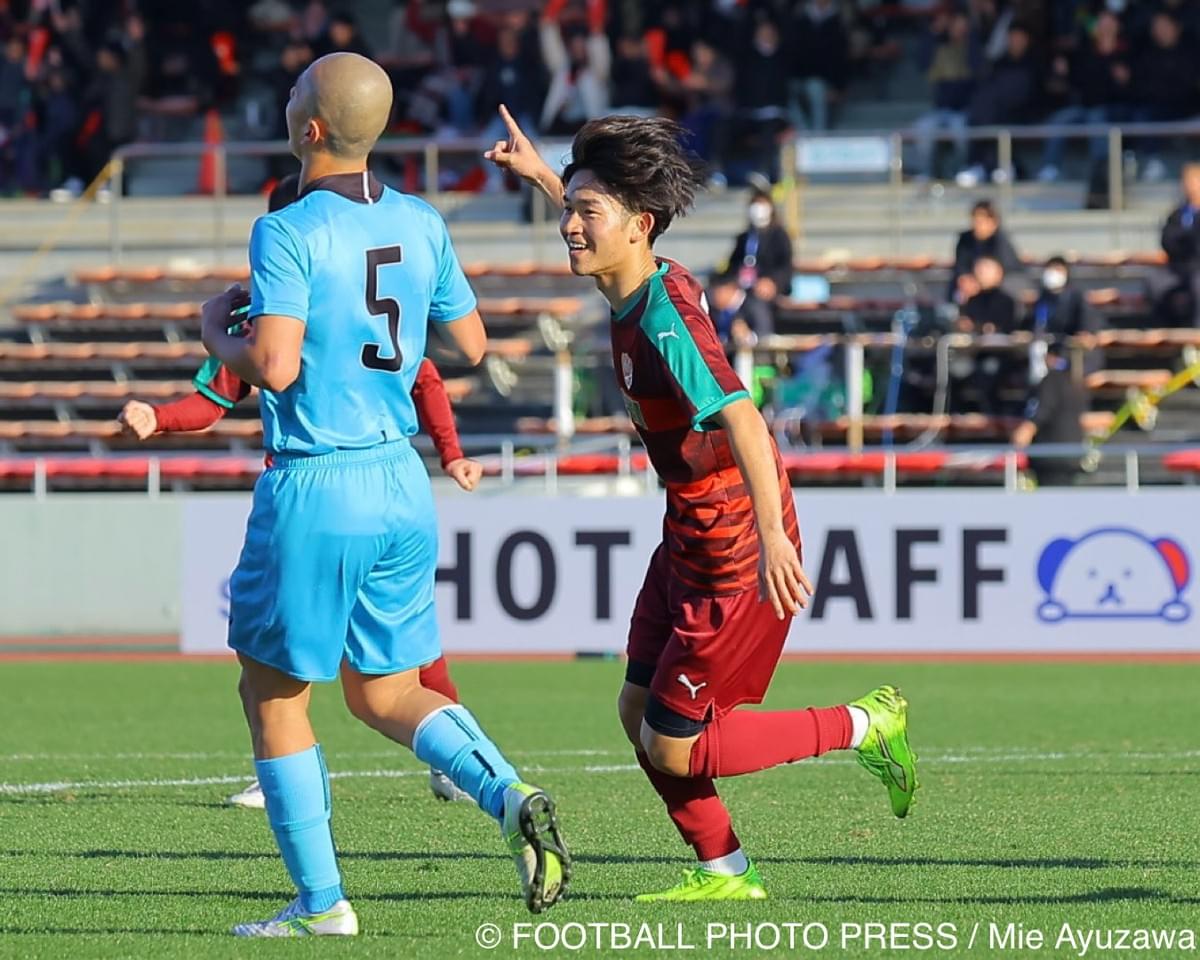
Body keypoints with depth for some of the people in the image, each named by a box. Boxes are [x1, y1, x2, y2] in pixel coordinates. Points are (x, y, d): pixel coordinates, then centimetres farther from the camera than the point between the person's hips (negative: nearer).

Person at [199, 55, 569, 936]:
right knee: (385, 693, 16)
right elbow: (472, 344, 14)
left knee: (274, 694, 9)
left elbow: (275, 366, -23)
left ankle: (321, 902, 8)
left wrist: (216, 334, -3)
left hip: (314, 489, -6)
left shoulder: (289, 233, -14)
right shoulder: (420, 225, 5)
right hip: (401, 482, 6)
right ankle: (510, 795, -8)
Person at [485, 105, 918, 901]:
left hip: (734, 553, -9)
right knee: (639, 710, 13)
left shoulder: (664, 320, -25)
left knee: (674, 747, -3)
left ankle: (867, 726, 9)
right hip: (691, 539, 9)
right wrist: (538, 173, 36)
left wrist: (771, 535, -50)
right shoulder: (647, 285, 2)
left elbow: (741, 417, -39)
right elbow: (601, 236, 30)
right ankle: (723, 870, 25)